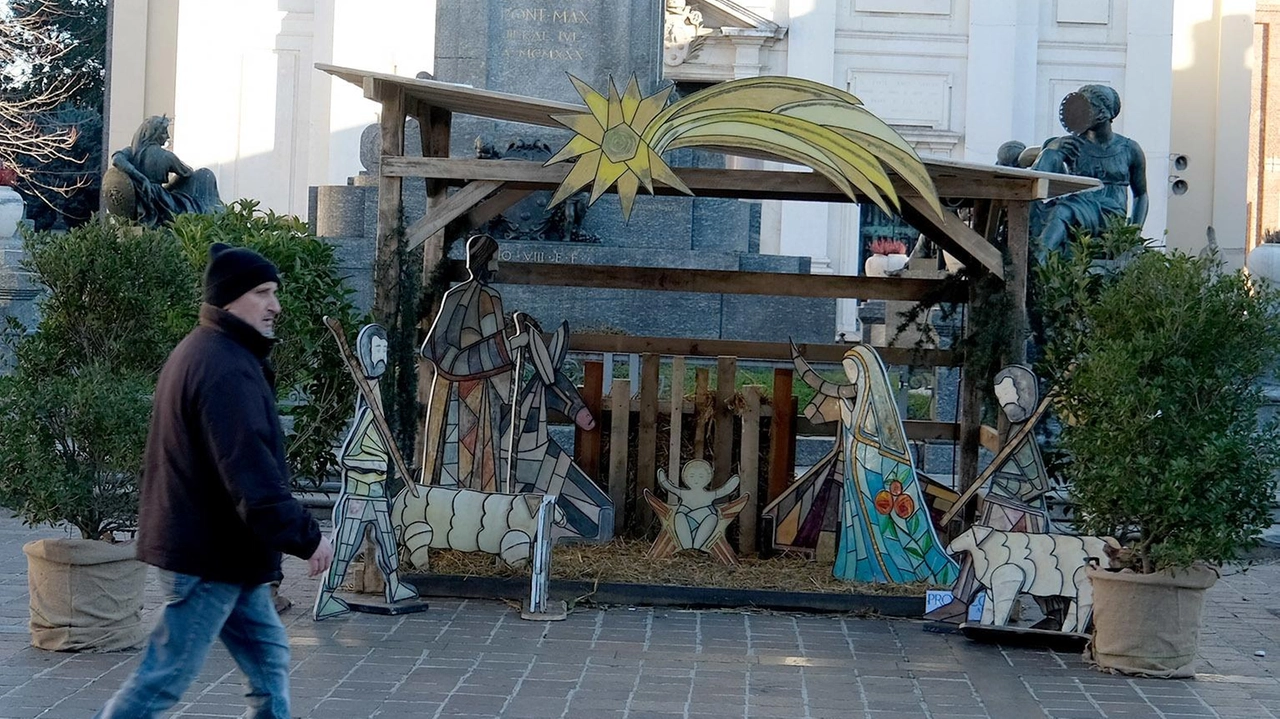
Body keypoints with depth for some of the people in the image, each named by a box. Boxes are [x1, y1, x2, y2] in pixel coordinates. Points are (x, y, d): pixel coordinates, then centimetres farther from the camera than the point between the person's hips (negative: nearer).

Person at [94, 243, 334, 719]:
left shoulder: (206, 353, 14)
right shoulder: (226, 369, -21)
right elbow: (251, 472, -28)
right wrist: (305, 536, -23)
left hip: (220, 551, 11)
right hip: (211, 555, -11)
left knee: (268, 658, 12)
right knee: (166, 678, -3)